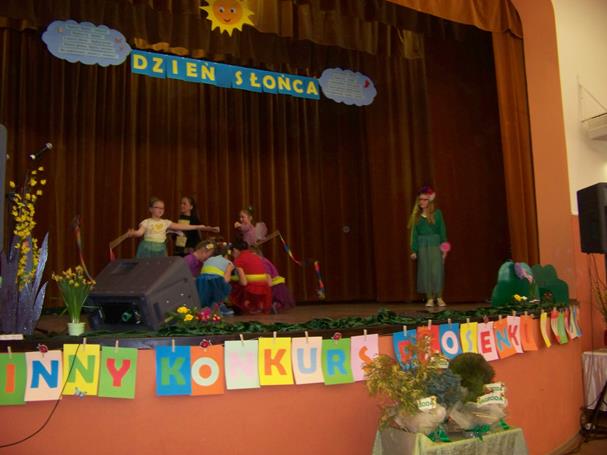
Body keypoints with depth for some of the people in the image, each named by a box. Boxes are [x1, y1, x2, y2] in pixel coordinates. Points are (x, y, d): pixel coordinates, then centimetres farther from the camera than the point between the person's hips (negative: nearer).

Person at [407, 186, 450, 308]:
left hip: (435, 244, -2)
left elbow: (442, 230, 2)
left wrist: (444, 248, -2)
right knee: (425, 271, 2)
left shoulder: (437, 213, 1)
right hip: (422, 246, 2)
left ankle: (439, 297, 5)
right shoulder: (416, 215, 7)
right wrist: (414, 250, 3)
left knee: (437, 270, -5)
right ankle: (430, 298, 8)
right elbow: (414, 233, 8)